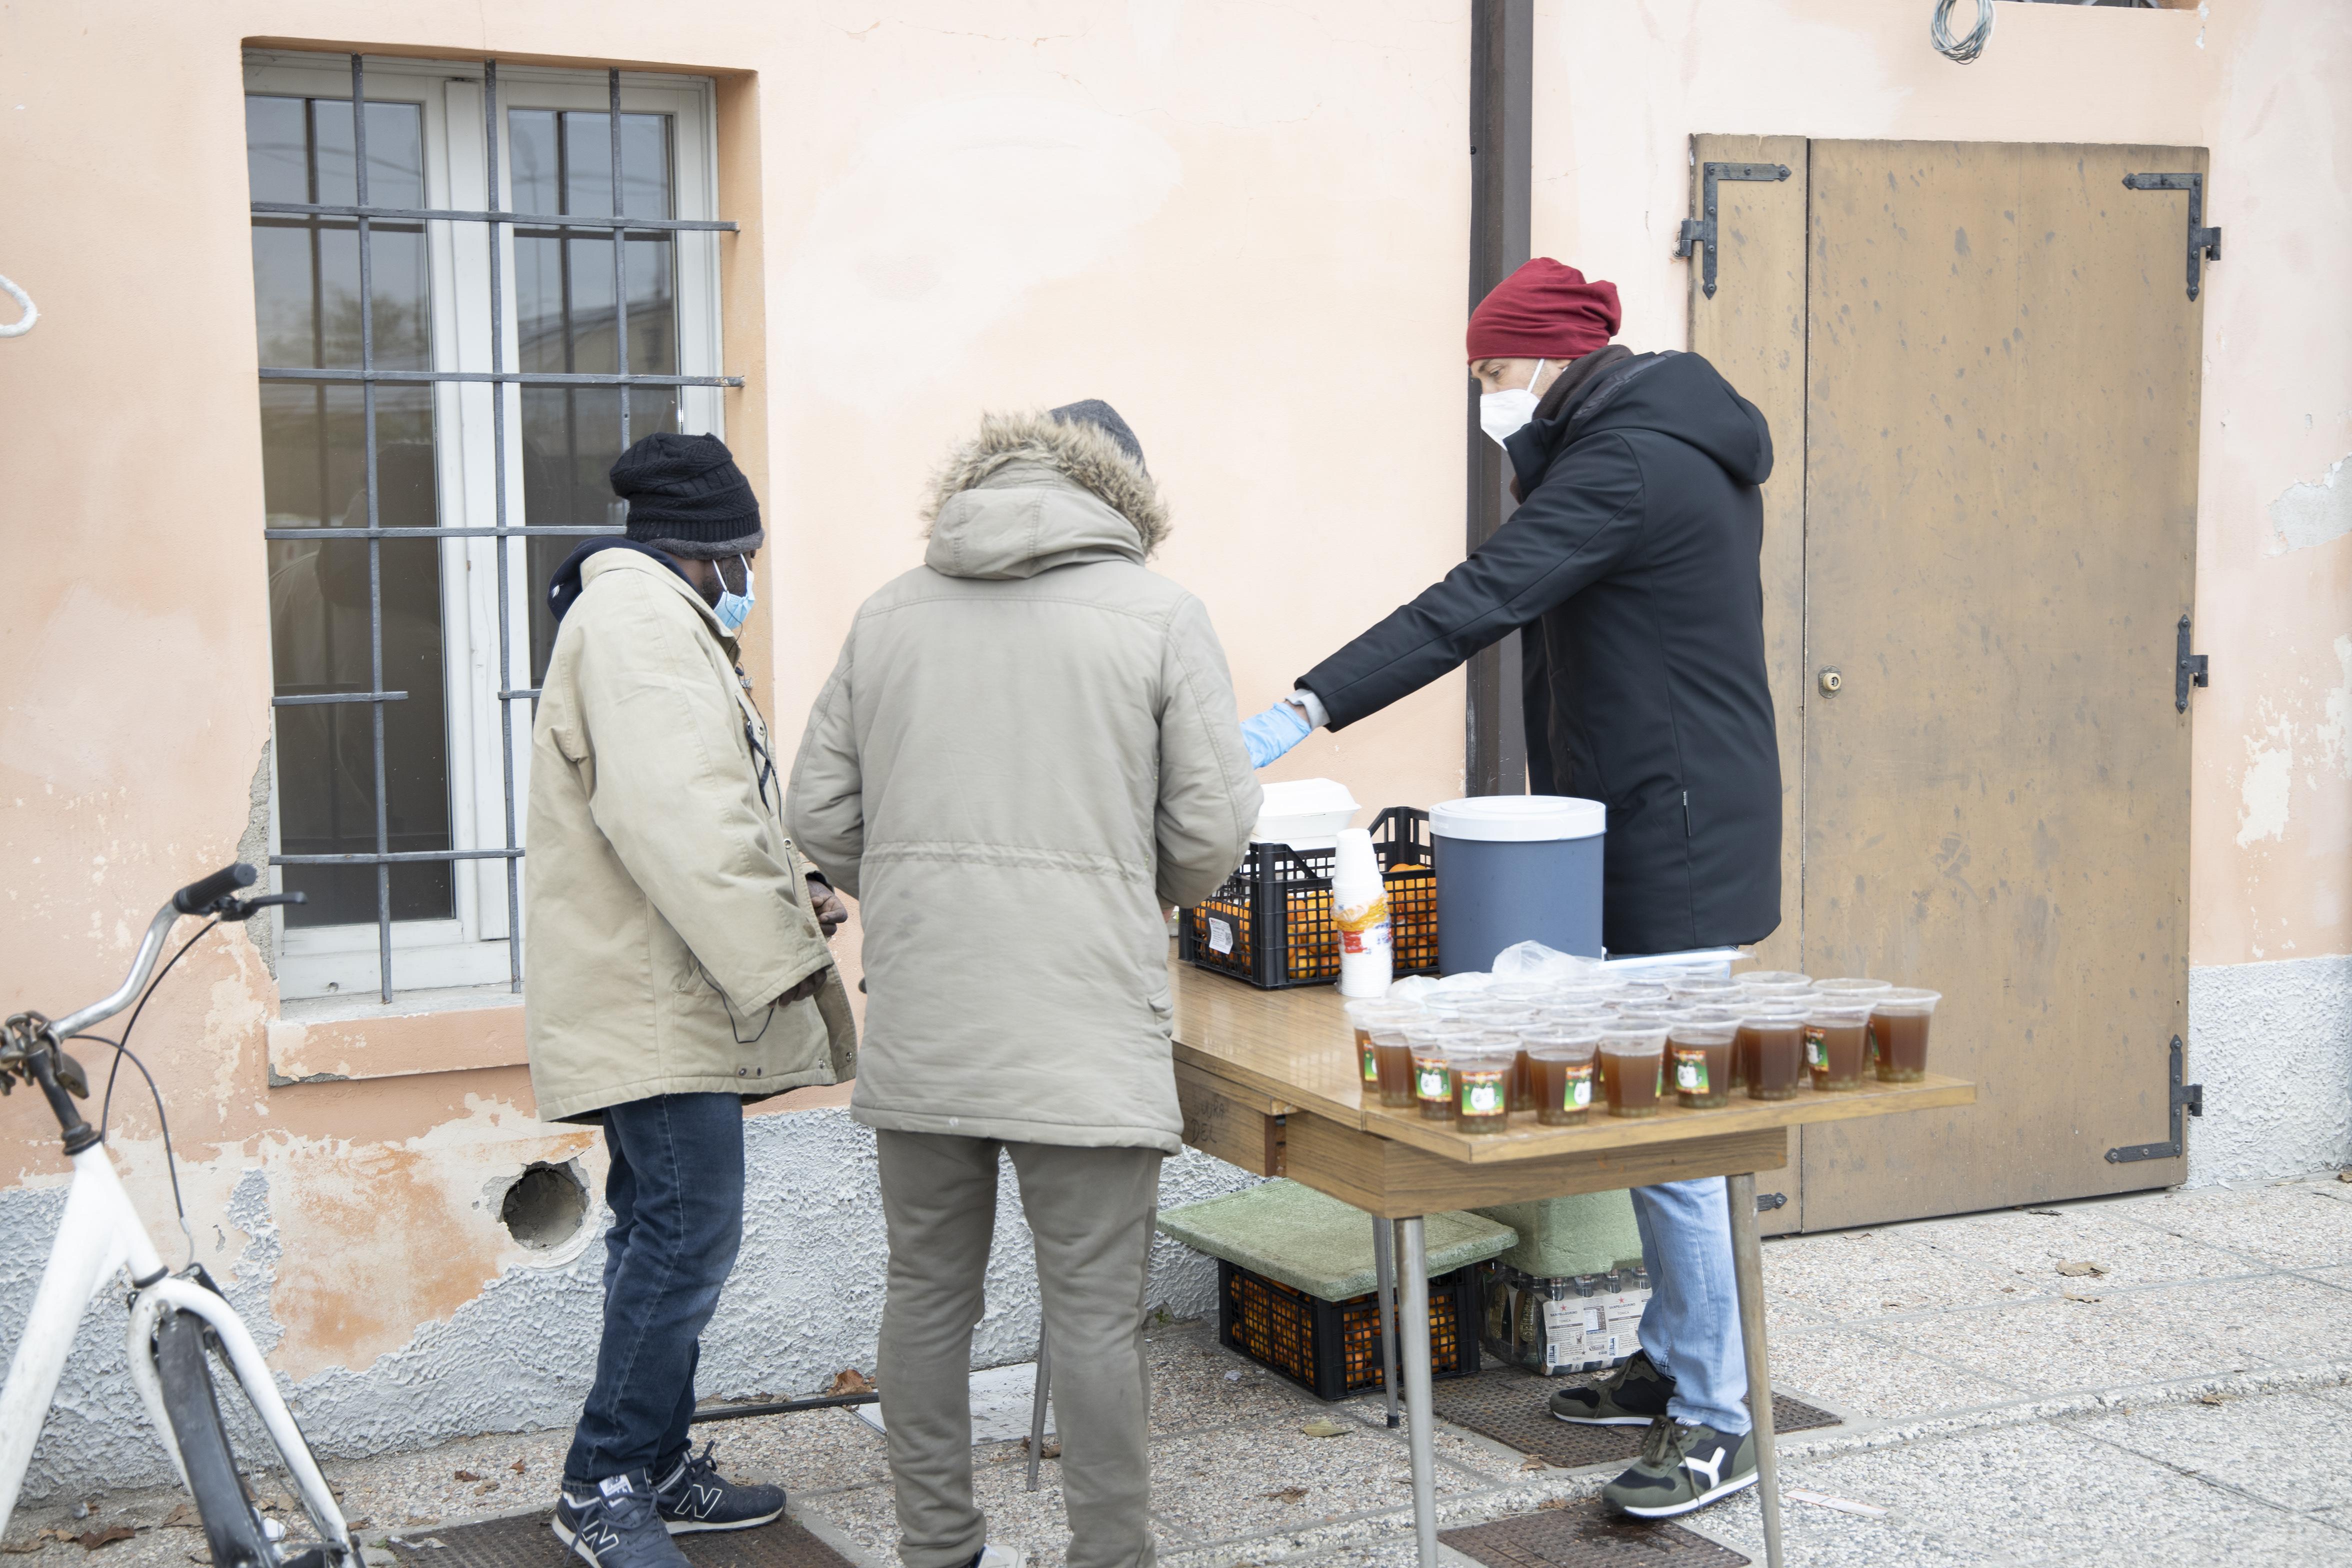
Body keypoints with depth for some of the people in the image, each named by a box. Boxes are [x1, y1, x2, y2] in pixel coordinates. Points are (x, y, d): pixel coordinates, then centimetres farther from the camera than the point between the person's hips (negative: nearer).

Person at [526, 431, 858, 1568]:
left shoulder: (649, 617, 23)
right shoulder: (642, 616, -14)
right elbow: (678, 814, -24)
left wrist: (786, 888, 15)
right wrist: (779, 950, -20)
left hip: (655, 998, 12)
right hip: (657, 1004, -12)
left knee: (664, 1236, 15)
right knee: (687, 1235, -10)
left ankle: (655, 1472, 23)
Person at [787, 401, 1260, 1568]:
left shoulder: (888, 615, 9)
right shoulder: (1160, 616, -2)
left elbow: (820, 816, 9)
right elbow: (1211, 829, -4)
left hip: (917, 1024, 4)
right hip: (1083, 1025, -4)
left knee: (927, 1292, 15)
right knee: (1095, 1312, 3)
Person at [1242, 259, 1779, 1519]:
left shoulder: (1625, 462, -18)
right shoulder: (1671, 444, 15)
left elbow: (1473, 605, -26)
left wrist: (1303, 711, -28)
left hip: (1673, 843, -11)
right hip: (1661, 827, 11)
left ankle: (1717, 1423, -2)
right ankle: (1673, 1364, 26)